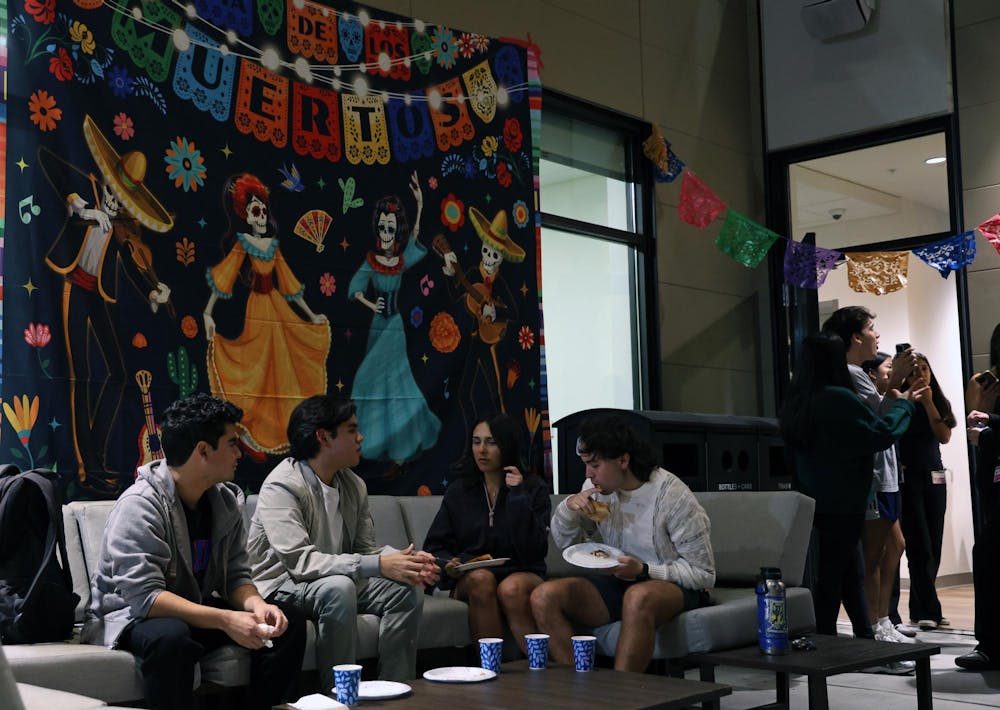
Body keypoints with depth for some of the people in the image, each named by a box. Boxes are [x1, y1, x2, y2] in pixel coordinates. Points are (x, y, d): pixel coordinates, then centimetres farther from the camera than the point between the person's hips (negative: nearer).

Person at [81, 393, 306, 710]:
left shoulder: (226, 500, 0)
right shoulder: (139, 505, -23)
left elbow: (236, 575, 2)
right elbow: (144, 596, -30)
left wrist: (255, 604, -21)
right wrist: (224, 620, -36)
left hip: (197, 611, 7)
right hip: (130, 616, -7)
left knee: (288, 621, -9)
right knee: (171, 637, -39)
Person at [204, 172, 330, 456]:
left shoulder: (274, 247, 8)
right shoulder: (242, 246, -8)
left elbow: (289, 285, 12)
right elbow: (222, 279, -17)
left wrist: (310, 315, 13)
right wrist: (208, 313, -28)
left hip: (278, 311, 6)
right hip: (257, 310, -6)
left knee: (281, 372, 8)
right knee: (256, 372, -4)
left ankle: (278, 432, 17)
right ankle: (247, 435, 2)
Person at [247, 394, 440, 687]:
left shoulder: (353, 485, 5)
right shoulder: (282, 485, -20)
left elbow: (364, 548, 7)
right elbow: (299, 561, -29)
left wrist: (404, 560, -16)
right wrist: (379, 565, -33)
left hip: (338, 581, 8)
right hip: (282, 585, -7)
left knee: (408, 589, -11)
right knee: (339, 587, -35)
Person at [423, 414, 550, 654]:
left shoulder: (533, 489, 5)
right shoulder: (459, 491, 12)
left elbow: (535, 550, -9)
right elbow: (435, 547, 10)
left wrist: (519, 497, -11)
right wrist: (449, 564, -13)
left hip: (521, 573, -1)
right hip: (469, 581, 2)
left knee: (512, 589, -35)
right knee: (481, 578, -33)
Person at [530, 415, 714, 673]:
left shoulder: (674, 496, -16)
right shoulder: (598, 488, 1)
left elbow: (703, 574, -12)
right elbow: (563, 540, 12)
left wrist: (643, 570, -23)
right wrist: (568, 507, -10)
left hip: (677, 587, -6)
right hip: (619, 584, 6)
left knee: (638, 596, -41)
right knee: (544, 596, -17)